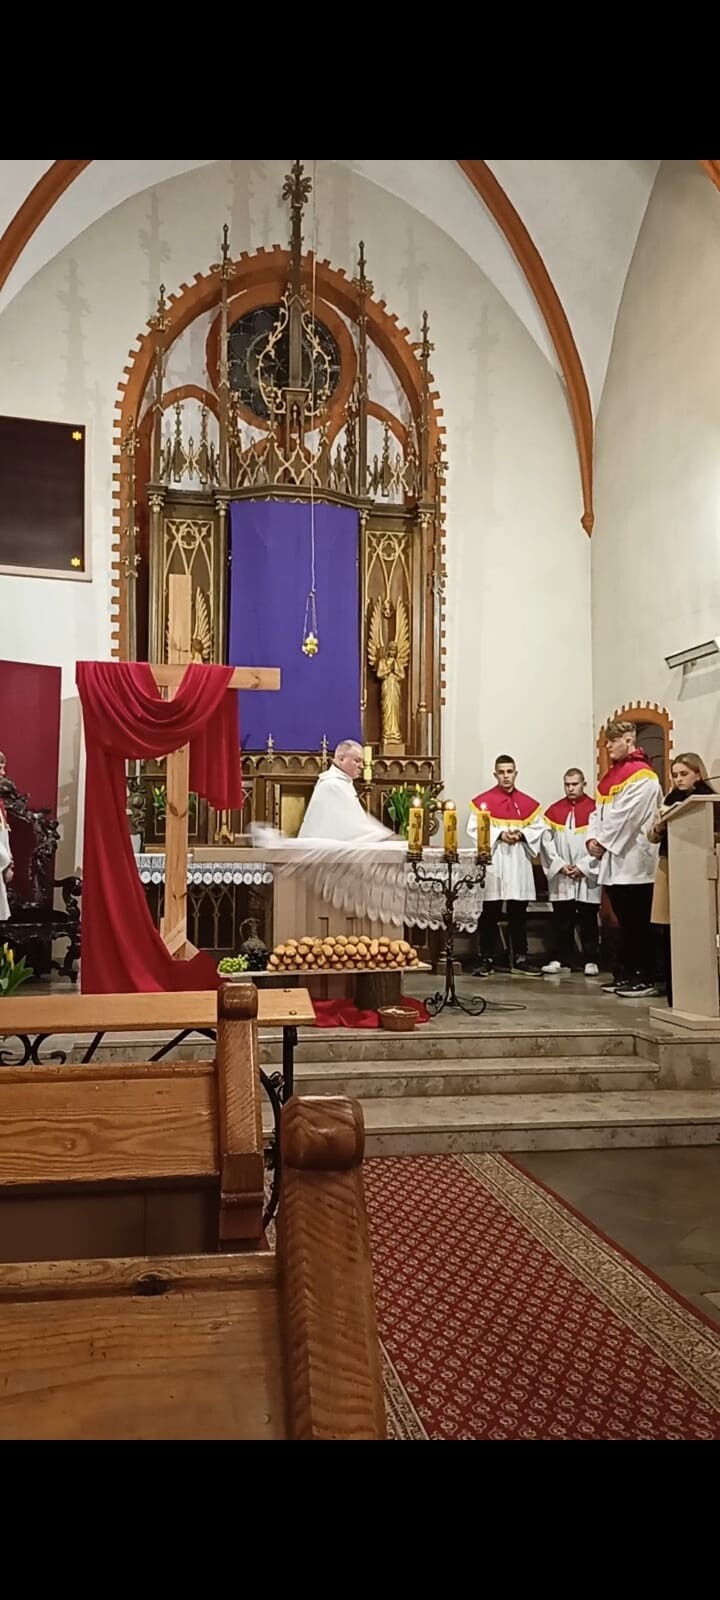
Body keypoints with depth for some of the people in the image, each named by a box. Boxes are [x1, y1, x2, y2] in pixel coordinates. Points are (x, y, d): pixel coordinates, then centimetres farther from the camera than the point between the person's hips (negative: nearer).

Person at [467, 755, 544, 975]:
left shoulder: (529, 803, 10)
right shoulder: (482, 801, 1)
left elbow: (538, 829, 6)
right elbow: (474, 829, -7)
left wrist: (521, 835, -12)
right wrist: (499, 835, -16)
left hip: (519, 865, 3)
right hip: (492, 864, -3)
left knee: (519, 914, 9)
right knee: (489, 914, 1)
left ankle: (520, 957, 17)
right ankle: (487, 959, 7)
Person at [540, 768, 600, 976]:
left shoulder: (595, 809, 0)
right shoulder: (553, 811, 8)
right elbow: (547, 842, 3)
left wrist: (583, 867, -11)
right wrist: (560, 865, -7)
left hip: (587, 876, -2)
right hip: (560, 877, 3)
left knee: (588, 921, 3)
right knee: (561, 921, 7)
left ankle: (590, 960, 9)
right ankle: (560, 958, 15)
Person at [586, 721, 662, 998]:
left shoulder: (642, 776, -10)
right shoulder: (610, 775, 18)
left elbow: (626, 817, -17)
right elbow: (598, 812, 15)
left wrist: (603, 843, -12)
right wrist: (593, 839, -1)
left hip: (634, 861, -9)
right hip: (614, 860, 9)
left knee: (638, 923, -4)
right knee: (624, 922, 13)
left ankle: (646, 978, 2)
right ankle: (626, 974, 19)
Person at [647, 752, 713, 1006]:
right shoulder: (670, 798, 12)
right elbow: (652, 837, 14)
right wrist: (659, 825, -7)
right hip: (668, 866, 4)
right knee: (669, 934, 5)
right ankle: (673, 995, 14)